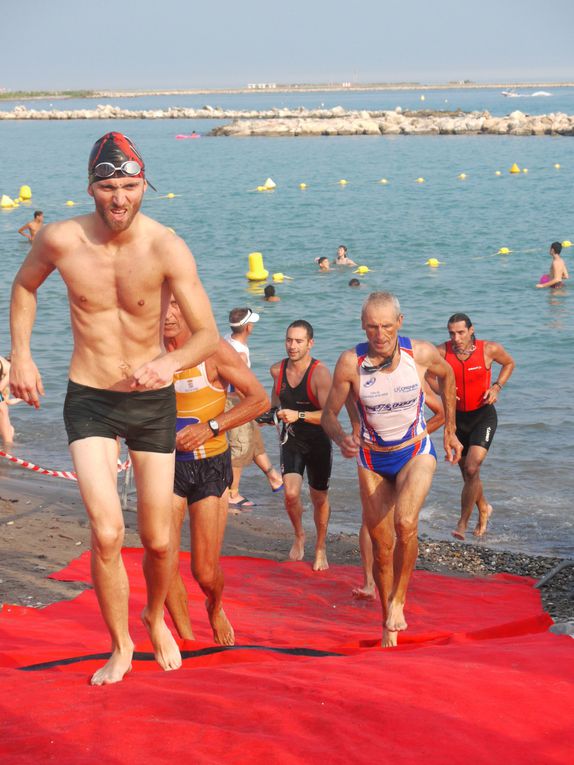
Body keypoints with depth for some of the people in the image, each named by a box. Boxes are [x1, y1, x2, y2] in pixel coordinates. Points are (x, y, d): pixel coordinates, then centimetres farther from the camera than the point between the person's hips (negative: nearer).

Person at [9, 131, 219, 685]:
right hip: (89, 400, 0)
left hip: (152, 399, 0)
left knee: (158, 540, 8)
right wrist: (20, 355, 4)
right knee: (107, 531, -15)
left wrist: (170, 362, -38)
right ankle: (120, 646, 8)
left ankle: (155, 617, 41)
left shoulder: (167, 250, -18)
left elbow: (208, 335, -19)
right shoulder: (60, 240, -12)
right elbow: (24, 286, 11)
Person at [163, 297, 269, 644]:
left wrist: (210, 427, -19)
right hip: (167, 464, 3)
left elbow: (260, 399, -10)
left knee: (205, 572, -1)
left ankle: (216, 609, 35)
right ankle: (187, 639, 13)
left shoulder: (214, 350, -12)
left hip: (210, 466, -3)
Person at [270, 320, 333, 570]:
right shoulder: (277, 370, -5)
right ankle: (299, 536, 13)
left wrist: (299, 415, -39)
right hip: (291, 439, 3)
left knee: (319, 498, 11)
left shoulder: (320, 373, -21)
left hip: (318, 442, -3)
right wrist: (273, 411, 10)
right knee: (291, 493, -16)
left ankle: (320, 549, 32)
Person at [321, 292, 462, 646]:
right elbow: (329, 414, -8)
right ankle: (389, 625, 26)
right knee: (382, 547, 6)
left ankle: (398, 600, -7)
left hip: (416, 453, -1)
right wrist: (341, 438, -31)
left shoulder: (422, 353, -17)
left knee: (405, 522, -28)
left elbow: (447, 376, 7)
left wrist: (450, 431, 11)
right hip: (373, 460, 1)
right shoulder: (350, 362, -19)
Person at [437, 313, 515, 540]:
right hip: (457, 417, 3)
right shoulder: (441, 352, -13)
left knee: (472, 470, -18)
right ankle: (484, 509, 43)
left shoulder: (490, 349, -14)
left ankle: (462, 523, -7)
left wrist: (496, 387, -8)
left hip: (483, 416, -3)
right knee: (467, 472, 14)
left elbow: (509, 363, 7)